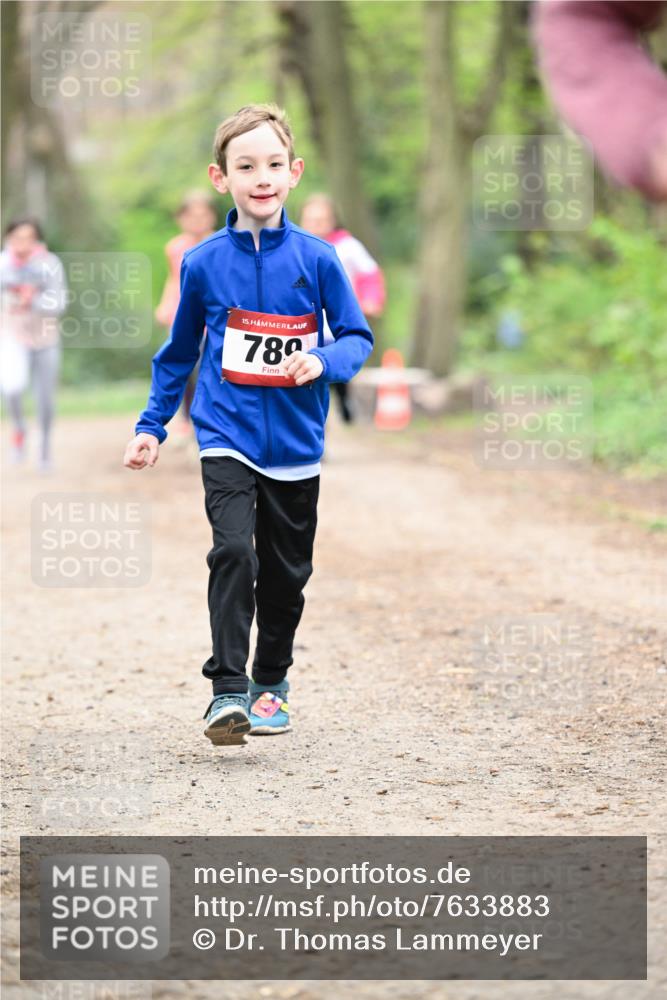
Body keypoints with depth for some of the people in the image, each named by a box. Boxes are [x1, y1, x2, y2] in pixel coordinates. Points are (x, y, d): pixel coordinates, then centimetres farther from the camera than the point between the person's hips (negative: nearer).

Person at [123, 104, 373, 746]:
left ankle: (271, 680, 32)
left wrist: (323, 361, -19)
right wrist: (152, 425, 12)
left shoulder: (316, 259, -4)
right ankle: (227, 692, -18)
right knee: (234, 551, -20)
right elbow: (179, 352, 11)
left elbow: (358, 338, 1)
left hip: (295, 445, 1)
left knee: (286, 571, 11)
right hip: (227, 438, -1)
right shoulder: (203, 263, -2)